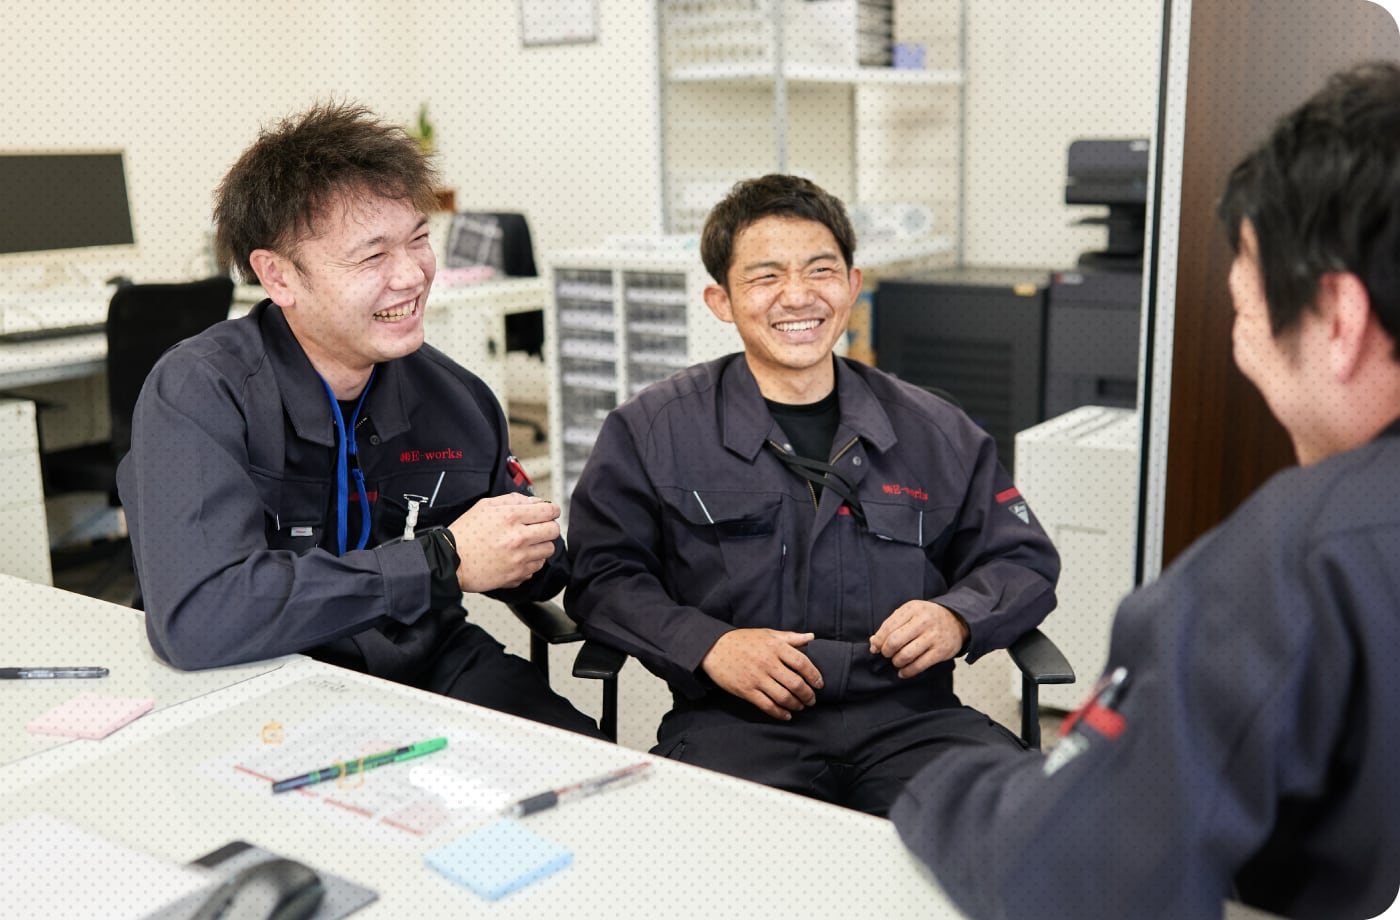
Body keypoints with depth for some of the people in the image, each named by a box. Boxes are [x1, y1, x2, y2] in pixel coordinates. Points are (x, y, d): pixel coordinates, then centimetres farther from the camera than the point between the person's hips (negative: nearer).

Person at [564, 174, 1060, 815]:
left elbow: (1022, 558, 20)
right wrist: (707, 644, -11)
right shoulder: (651, 431, 8)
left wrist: (958, 617, -2)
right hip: (734, 721, -2)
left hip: (907, 718, 3)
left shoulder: (934, 433, 15)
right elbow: (600, 571, 6)